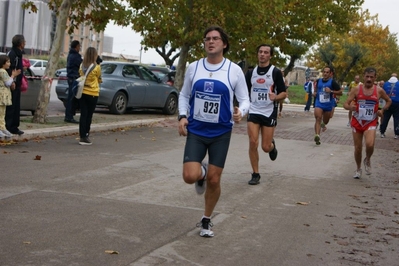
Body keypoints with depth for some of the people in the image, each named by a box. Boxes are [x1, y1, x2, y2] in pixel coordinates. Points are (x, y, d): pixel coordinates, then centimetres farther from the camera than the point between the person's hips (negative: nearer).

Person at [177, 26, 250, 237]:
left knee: (214, 180, 2)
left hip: (221, 133, -1)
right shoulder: (193, 67, 1)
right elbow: (184, 95, 12)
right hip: (196, 131, 1)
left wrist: (240, 112, -23)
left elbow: (244, 99, 0)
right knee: (190, 176, -14)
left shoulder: (234, 70, -5)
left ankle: (206, 221, 26)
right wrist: (182, 116, -5)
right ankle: (201, 172, 25)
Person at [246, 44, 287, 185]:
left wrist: (276, 97, -26)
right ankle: (255, 174, 4)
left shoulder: (276, 72, -5)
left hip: (269, 113, -2)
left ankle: (272, 145, 39)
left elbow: (284, 93, -6)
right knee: (253, 143, -10)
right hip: (253, 112, 2)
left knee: (266, 147, 0)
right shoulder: (251, 73, 6)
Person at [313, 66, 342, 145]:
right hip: (319, 103, 1)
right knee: (318, 118, -19)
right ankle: (317, 136, -29)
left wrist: (331, 91, -22)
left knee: (326, 120, 18)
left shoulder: (332, 82, -8)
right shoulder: (318, 81, 4)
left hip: (328, 104, -1)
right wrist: (315, 92, 8)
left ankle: (323, 124, 57)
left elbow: (340, 92, -9)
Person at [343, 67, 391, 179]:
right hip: (357, 122, 1)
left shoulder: (379, 91, -4)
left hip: (371, 123, -1)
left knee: (370, 145, -23)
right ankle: (358, 169, 30)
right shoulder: (356, 89, -7)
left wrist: (382, 110, -1)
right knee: (358, 147, 7)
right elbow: (345, 104, -9)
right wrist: (350, 107, -31)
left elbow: (389, 101, 15)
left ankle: (367, 160, 9)